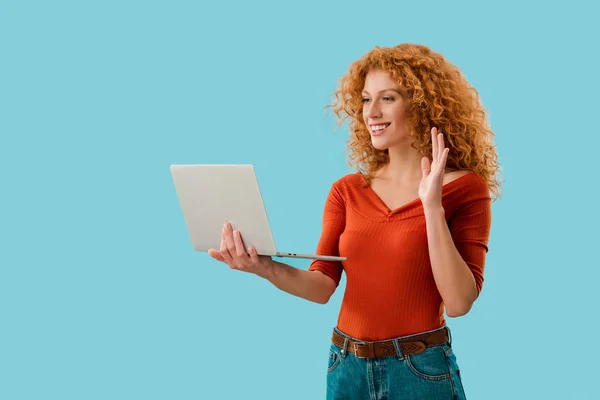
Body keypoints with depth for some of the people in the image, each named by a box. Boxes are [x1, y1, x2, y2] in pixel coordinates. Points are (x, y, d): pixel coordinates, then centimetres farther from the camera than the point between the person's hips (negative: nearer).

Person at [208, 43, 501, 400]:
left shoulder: (464, 188, -7)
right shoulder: (347, 191, 4)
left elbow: (458, 302, -15)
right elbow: (322, 286, -3)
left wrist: (432, 207, -21)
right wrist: (267, 268, -21)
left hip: (421, 370, -3)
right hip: (347, 366, 4)